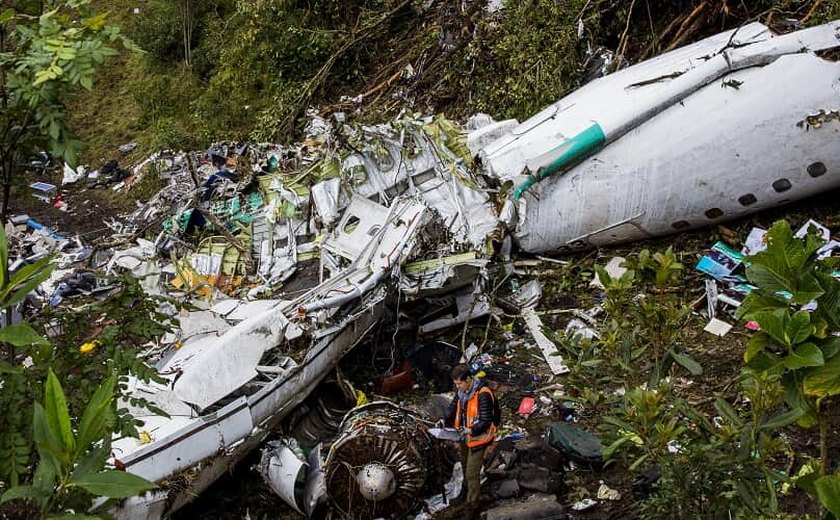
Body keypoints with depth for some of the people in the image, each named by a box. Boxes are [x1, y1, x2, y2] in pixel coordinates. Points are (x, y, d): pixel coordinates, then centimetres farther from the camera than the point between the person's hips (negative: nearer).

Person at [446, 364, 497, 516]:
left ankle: (472, 506, 14)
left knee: (472, 473, -1)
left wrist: (471, 431, -33)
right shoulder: (461, 389, -7)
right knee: (465, 464, 29)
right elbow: (454, 405, 10)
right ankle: (466, 489, 54)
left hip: (477, 438, -8)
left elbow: (486, 421, -25)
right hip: (465, 435, 8)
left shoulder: (483, 394, -30)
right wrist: (447, 421, -4)